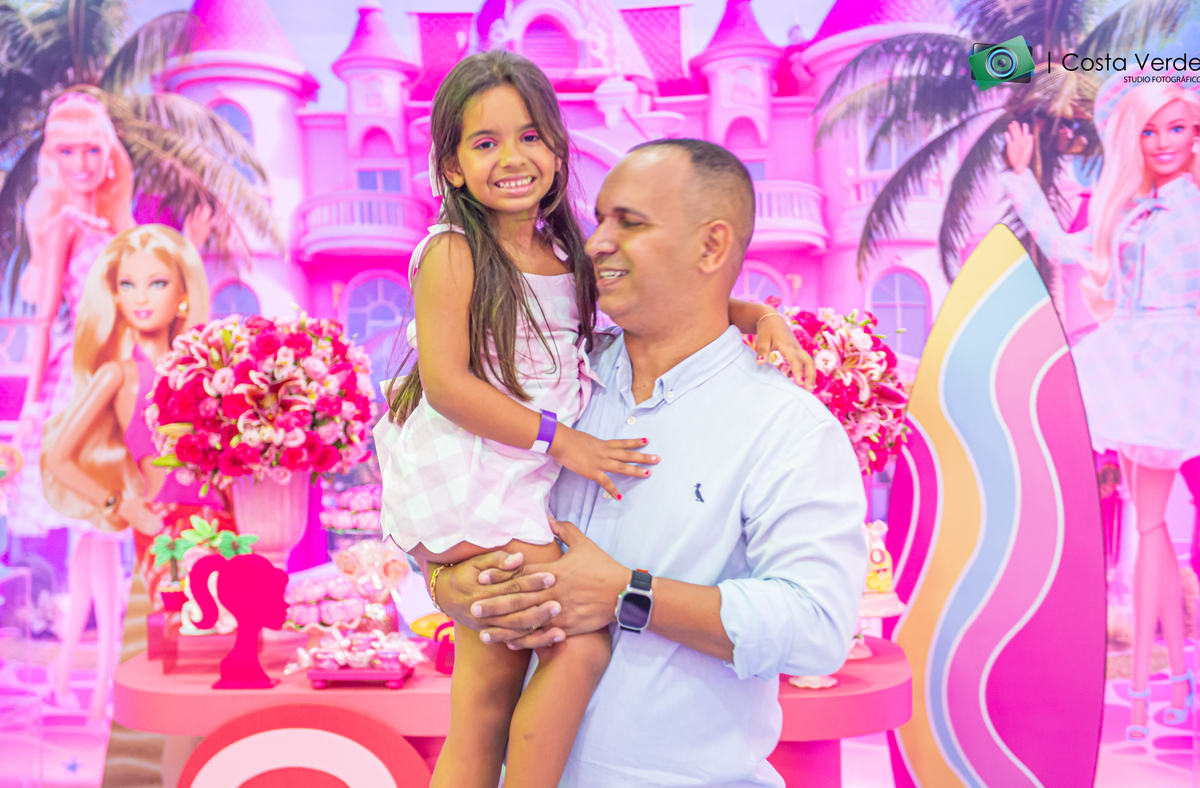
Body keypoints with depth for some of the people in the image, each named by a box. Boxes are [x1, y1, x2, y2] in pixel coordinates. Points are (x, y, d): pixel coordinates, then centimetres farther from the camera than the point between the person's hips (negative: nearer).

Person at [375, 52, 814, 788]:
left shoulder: (570, 255, 9)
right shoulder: (453, 255, -9)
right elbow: (445, 382, -16)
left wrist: (758, 315, -1)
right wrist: (557, 439, -17)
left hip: (522, 492, 7)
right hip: (466, 485, -7)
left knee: (490, 692, 13)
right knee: (581, 644, -14)